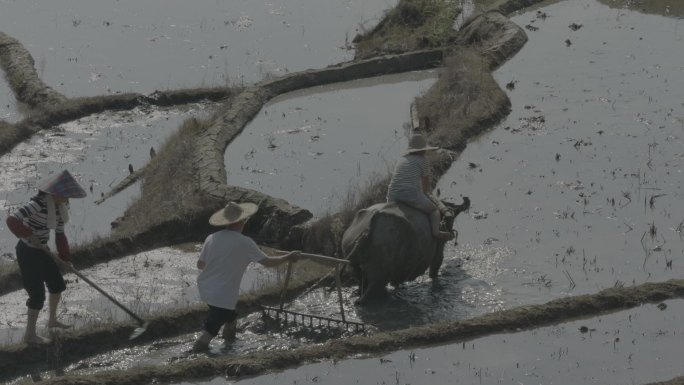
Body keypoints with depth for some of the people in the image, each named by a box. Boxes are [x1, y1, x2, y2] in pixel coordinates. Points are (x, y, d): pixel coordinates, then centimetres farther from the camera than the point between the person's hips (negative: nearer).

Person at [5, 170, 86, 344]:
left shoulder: (59, 206, 0)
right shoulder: (38, 204, -28)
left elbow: (60, 235, 10)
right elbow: (12, 220, -36)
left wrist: (66, 261, 9)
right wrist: (31, 236, -26)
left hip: (41, 251, 9)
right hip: (28, 252, -9)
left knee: (58, 284, 20)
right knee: (38, 294, -4)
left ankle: (52, 320, 43)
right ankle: (30, 335, 10)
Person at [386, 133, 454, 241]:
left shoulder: (401, 160, 23)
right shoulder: (423, 161, 5)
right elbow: (426, 182, 12)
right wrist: (426, 193, 34)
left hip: (392, 196, 5)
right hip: (412, 196, -5)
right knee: (434, 210, 14)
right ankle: (436, 231, -11)